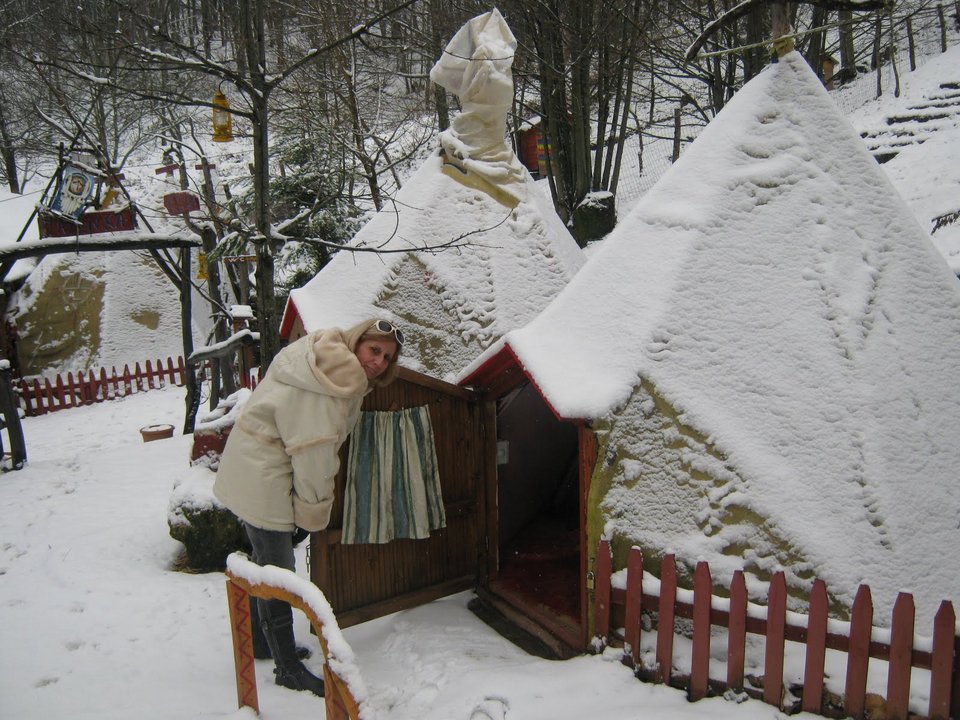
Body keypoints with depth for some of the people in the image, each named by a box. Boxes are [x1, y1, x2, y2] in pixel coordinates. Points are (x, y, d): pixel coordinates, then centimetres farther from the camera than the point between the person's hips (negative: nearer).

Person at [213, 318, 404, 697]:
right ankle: (289, 669, 12)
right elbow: (312, 452, -21)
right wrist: (314, 510, -11)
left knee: (266, 563, 23)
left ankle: (262, 642, 42)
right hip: (261, 482, -11)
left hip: (249, 474, 11)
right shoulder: (324, 389, -25)